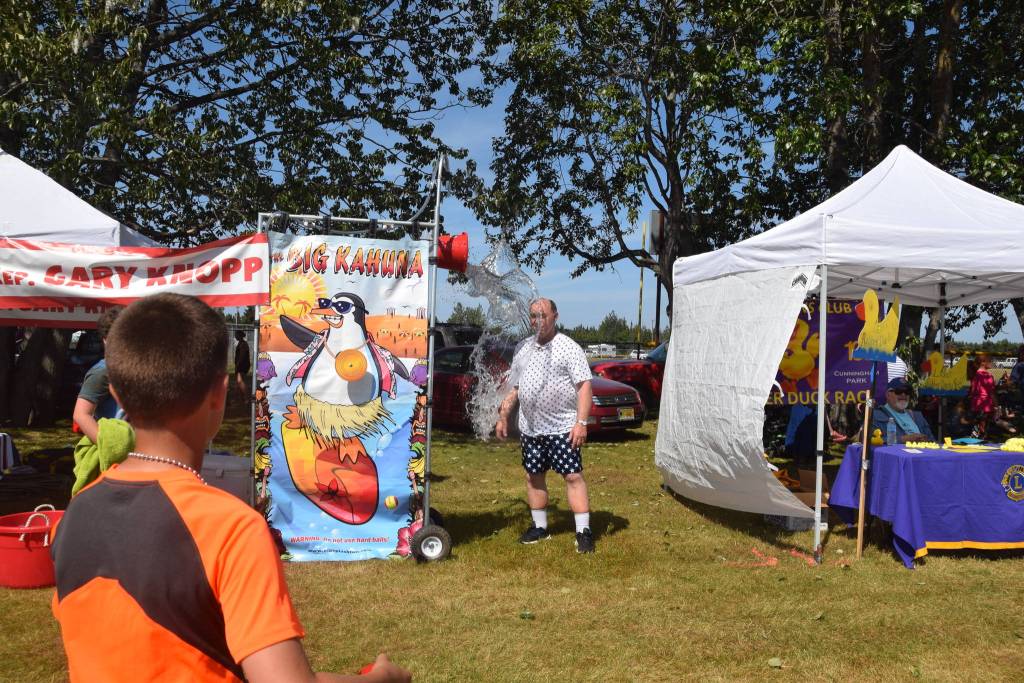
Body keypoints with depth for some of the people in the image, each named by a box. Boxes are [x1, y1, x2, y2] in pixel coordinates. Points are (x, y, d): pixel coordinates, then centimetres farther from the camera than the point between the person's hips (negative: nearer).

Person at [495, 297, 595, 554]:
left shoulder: (569, 348, -6)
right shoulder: (523, 348, 13)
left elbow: (584, 386, -11)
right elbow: (514, 387, 19)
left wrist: (581, 422, -19)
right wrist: (503, 416, 12)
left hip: (563, 427, -6)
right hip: (530, 428, 6)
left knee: (573, 477, -6)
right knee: (533, 477, 12)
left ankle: (583, 531, -2)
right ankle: (539, 527, 25)